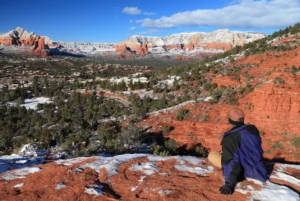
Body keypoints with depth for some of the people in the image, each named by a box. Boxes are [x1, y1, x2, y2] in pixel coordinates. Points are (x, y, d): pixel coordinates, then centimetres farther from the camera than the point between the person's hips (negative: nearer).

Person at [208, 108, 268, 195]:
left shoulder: (230, 137, -28)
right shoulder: (253, 129, -7)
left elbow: (231, 162, -31)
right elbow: (258, 148, 10)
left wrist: (229, 184, -27)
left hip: (244, 170, -8)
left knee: (212, 156, -3)